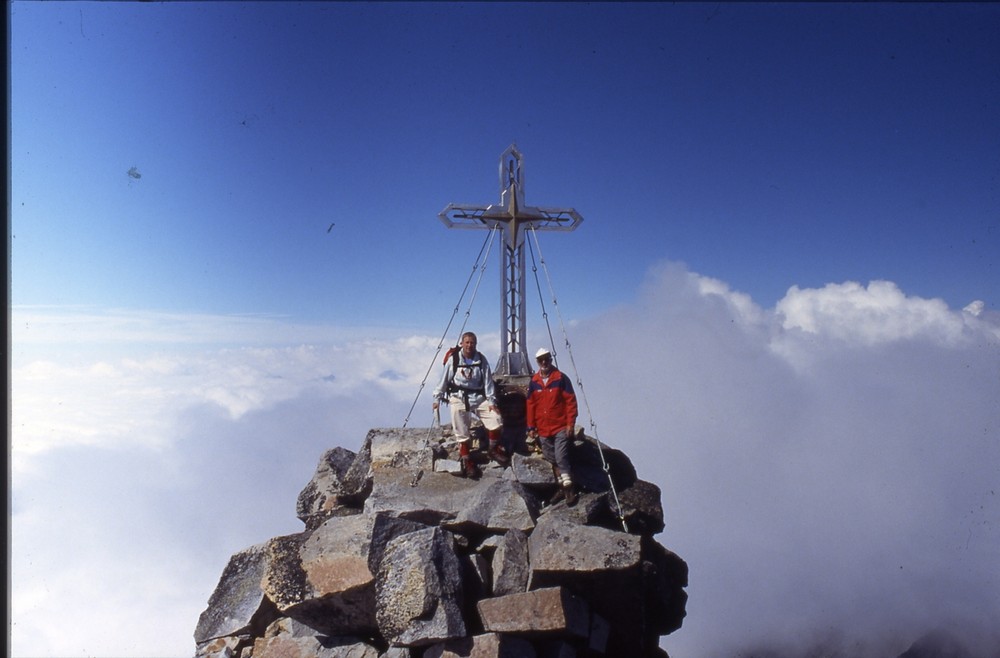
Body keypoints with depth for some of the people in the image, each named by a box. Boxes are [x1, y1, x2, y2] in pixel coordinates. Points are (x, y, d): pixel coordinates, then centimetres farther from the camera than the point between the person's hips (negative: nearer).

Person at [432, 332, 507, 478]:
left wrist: (491, 401, -5)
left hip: (478, 397, 3)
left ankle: (494, 449, 12)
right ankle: (465, 458, 9)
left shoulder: (481, 360, 2)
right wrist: (437, 398, 2)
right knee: (462, 431, -5)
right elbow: (444, 380, 1)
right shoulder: (453, 359, -5)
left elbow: (488, 381, 1)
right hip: (458, 398, -2)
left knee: (496, 419, -8)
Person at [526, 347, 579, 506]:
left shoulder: (561, 378, -5)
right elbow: (531, 405, 10)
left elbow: (571, 401, -5)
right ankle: (562, 487, 22)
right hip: (543, 430, 5)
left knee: (561, 458, -13)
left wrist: (570, 423, -10)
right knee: (552, 460, 10)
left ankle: (570, 489, -5)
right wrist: (531, 427, 8)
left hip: (561, 428, -4)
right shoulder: (534, 382, 6)